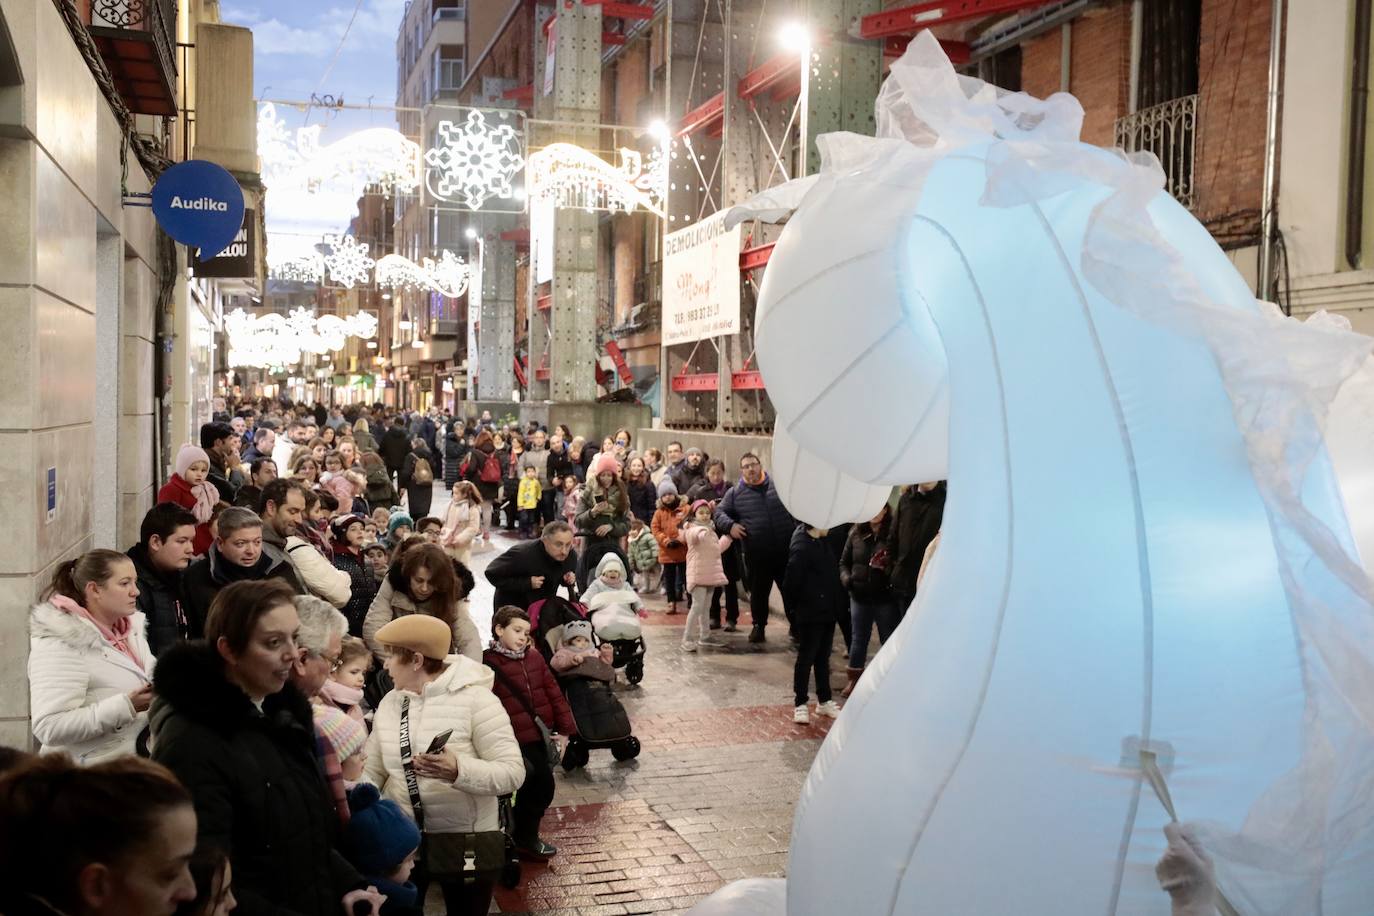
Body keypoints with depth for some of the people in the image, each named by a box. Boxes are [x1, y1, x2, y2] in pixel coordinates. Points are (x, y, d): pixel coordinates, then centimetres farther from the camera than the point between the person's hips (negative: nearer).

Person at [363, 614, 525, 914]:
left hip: (466, 839, -4)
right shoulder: (389, 703, 3)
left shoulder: (474, 698, -16)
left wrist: (458, 771, -35)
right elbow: (372, 771, 4)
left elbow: (513, 772, -20)